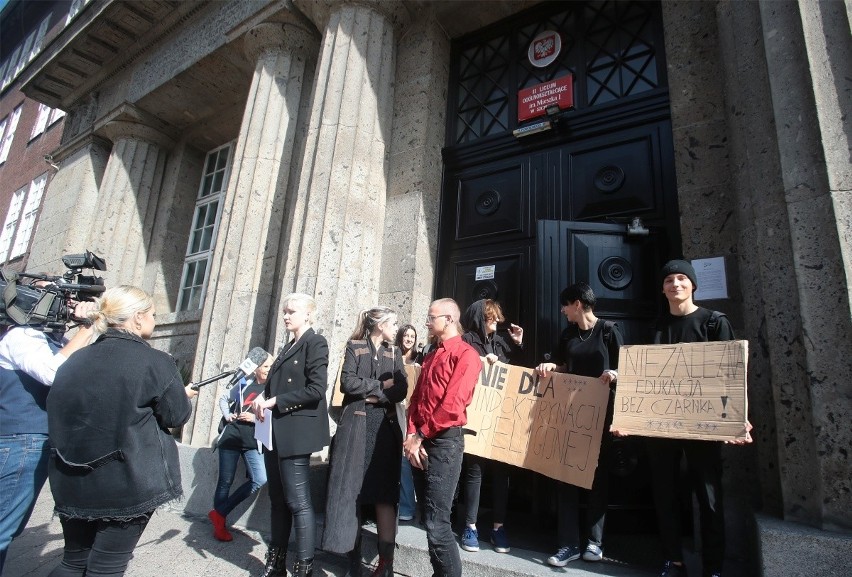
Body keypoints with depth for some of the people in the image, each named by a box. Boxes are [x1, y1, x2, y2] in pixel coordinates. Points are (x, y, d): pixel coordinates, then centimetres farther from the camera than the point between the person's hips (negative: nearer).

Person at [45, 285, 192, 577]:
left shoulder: (75, 361, 5)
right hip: (128, 483, -6)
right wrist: (181, 396, 15)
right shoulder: (155, 362, -15)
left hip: (72, 482, 6)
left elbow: (61, 413, 18)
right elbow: (177, 416, -7)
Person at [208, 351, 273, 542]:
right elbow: (223, 399, 19)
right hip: (231, 438, 0)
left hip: (253, 442, 0)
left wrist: (255, 418, -17)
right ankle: (219, 524, 27)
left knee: (260, 479, -11)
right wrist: (227, 415, 3)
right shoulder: (244, 383, 4)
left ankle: (219, 514, 7)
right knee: (225, 482, 7)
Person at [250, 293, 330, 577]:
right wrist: (263, 399, -1)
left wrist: (274, 401, -15)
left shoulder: (315, 342, -8)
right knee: (278, 499, 14)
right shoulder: (287, 347, 18)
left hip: (296, 431, -8)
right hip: (276, 431, 8)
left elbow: (316, 389, -17)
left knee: (298, 501, -2)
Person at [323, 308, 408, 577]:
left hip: (385, 427, 2)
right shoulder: (355, 347, 5)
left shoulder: (395, 353, 13)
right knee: (350, 490, -2)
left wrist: (368, 392, -9)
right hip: (356, 425, -2)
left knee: (384, 493, -2)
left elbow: (401, 391, 1)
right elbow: (347, 383, -9)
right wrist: (381, 385, -6)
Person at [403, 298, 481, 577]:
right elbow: (417, 398, 13)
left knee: (437, 524, -6)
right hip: (421, 442, 8)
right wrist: (412, 435, -3)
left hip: (444, 441, -8)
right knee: (430, 517, 16)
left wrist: (421, 435, -11)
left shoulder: (466, 355, -10)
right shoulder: (430, 356, 18)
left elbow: (452, 406, -18)